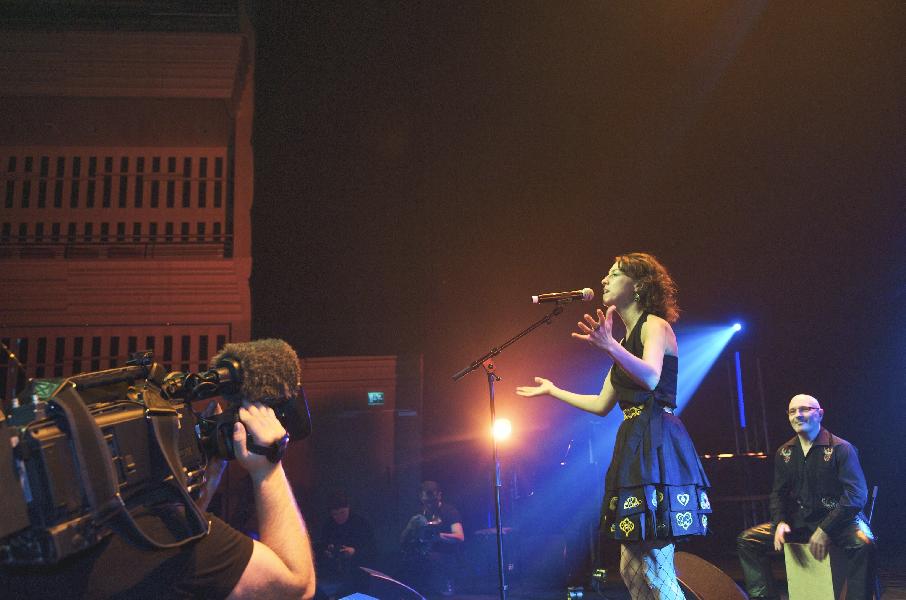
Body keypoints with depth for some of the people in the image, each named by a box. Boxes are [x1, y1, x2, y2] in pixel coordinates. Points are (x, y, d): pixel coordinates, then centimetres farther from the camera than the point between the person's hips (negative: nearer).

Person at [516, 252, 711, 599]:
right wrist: (553, 391, 34)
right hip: (634, 446, 9)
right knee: (632, 569, 8)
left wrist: (610, 347, -41)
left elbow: (650, 378, -25)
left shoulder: (655, 325, -4)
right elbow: (602, 405, 25)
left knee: (654, 569, -10)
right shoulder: (627, 341, 22)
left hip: (657, 446, -9)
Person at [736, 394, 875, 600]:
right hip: (800, 521, 5)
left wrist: (825, 529, -23)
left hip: (838, 520, -5)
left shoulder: (841, 449, -9)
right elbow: (779, 493, 14)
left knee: (864, 543, -38)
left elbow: (857, 494, -16)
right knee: (747, 540, -7)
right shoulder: (784, 453, 9)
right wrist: (781, 522, -8)